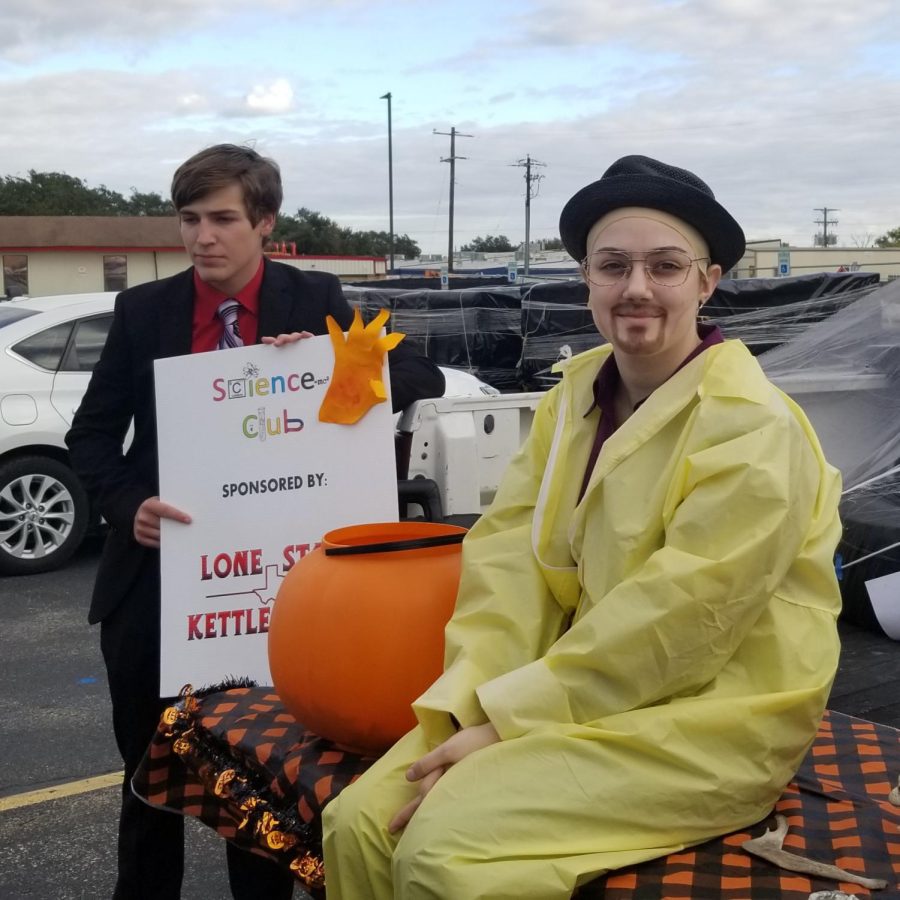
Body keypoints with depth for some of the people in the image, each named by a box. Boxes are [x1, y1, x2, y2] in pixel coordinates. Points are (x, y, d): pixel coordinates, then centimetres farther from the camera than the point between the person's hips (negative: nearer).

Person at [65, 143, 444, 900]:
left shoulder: (315, 301, -2)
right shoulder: (144, 310, 1)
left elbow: (424, 379, -4)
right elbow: (92, 432, 4)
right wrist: (129, 504, -16)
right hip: (157, 571, 2)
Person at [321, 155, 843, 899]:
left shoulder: (750, 427, -15)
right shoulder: (576, 391, 6)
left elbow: (673, 621, -21)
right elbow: (511, 553, -3)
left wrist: (507, 720, -20)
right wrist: (469, 704, -17)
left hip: (708, 718, -6)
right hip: (587, 690, 6)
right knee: (362, 821, -10)